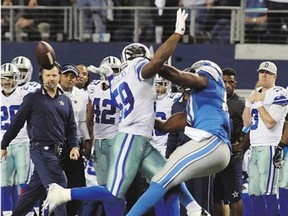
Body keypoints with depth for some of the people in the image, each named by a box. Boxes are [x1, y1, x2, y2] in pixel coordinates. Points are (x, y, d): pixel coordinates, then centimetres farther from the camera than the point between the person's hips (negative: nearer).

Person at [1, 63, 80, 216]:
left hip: (57, 150, 6)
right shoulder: (33, 99, -1)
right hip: (41, 150, -6)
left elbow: (71, 127, 19)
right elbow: (16, 123, 3)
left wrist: (73, 146, 3)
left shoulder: (65, 101, 14)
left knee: (34, 190, 12)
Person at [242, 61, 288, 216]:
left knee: (268, 191, -13)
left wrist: (259, 102, -9)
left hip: (269, 147, -8)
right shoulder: (255, 94, 19)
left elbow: (270, 123, -14)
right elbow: (247, 123, 16)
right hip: (254, 148, 8)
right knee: (254, 192, 7)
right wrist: (249, 102, 4)